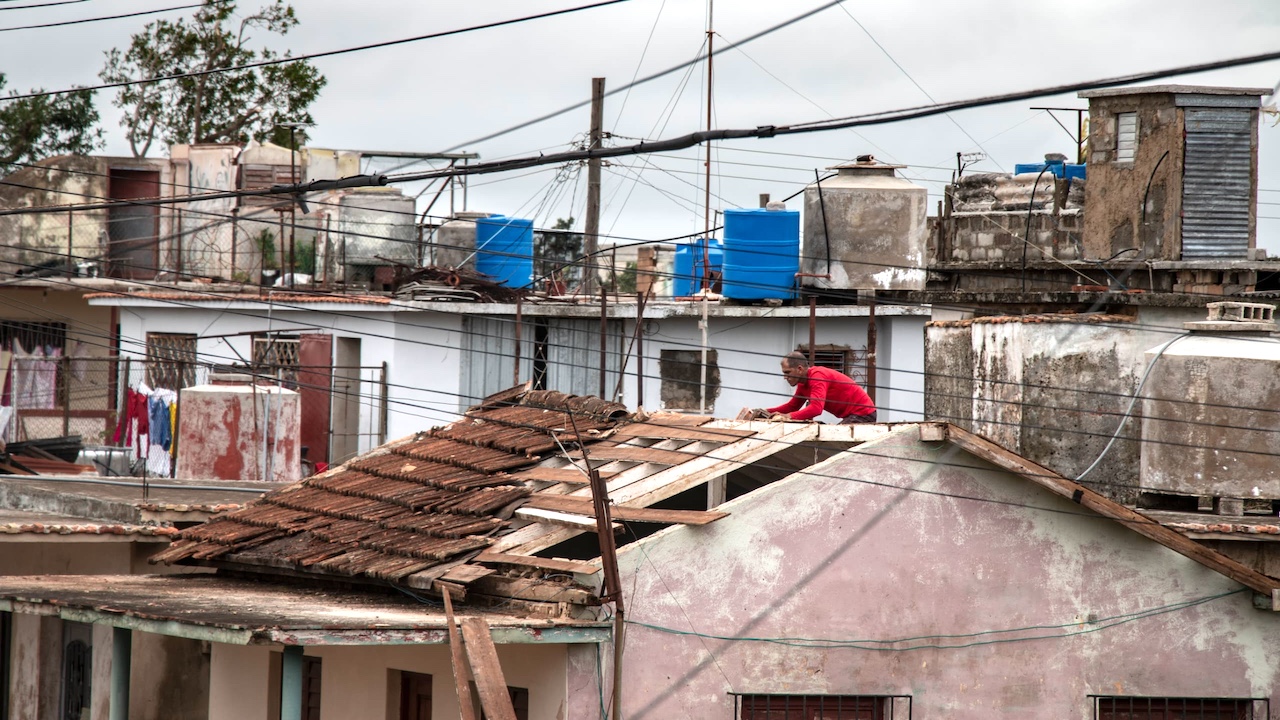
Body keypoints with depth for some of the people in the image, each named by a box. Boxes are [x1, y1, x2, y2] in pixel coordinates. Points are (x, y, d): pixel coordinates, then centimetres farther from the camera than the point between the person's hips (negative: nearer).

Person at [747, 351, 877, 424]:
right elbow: (792, 406, 16)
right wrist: (767, 412, 2)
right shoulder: (803, 383, 10)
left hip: (863, 414, -10)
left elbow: (816, 408, -34)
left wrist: (787, 416, -38)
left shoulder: (817, 376, -22)